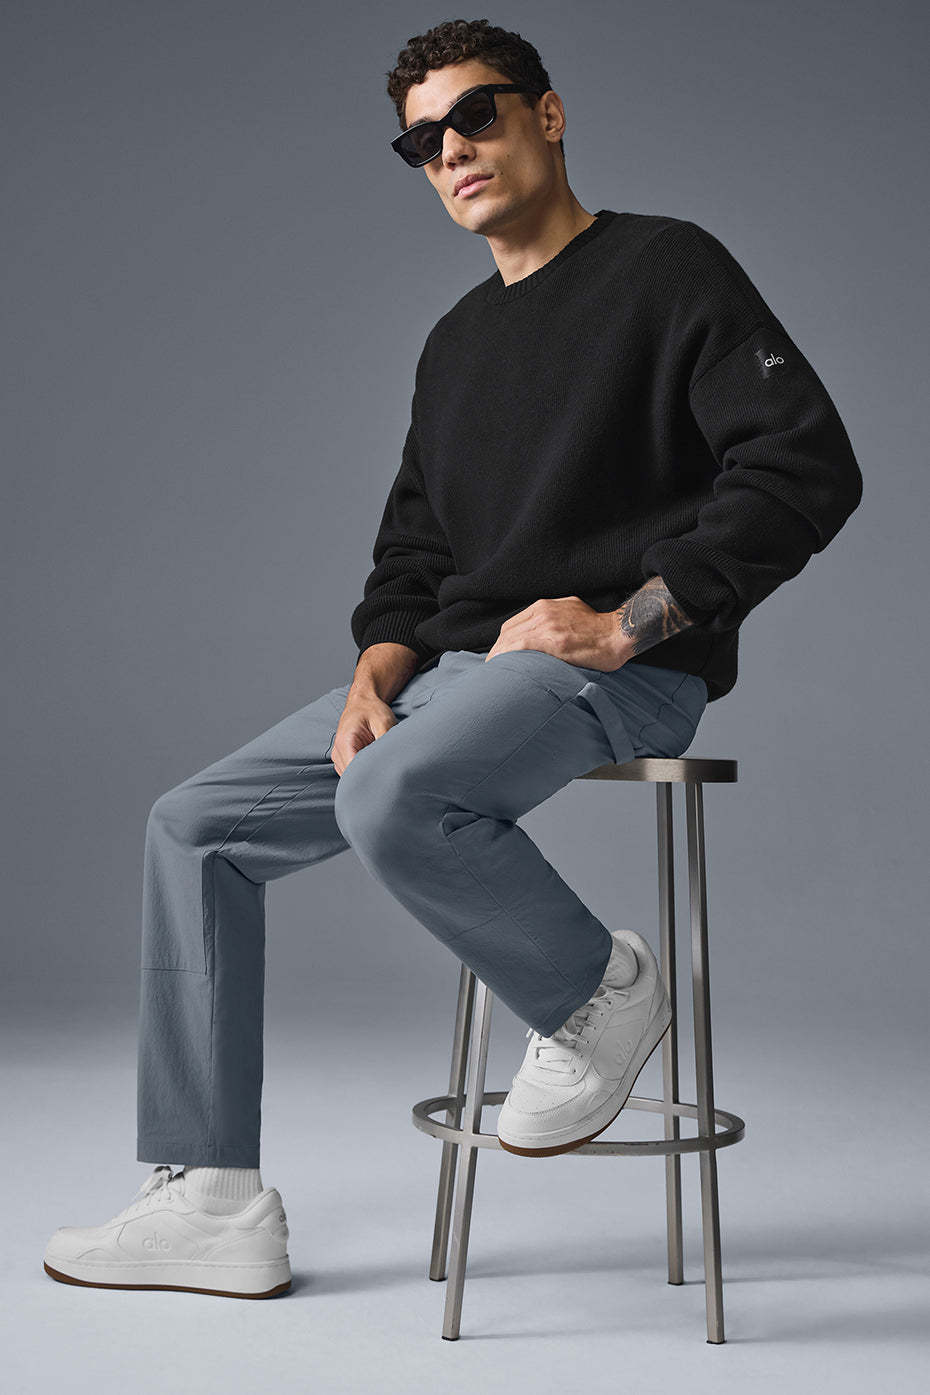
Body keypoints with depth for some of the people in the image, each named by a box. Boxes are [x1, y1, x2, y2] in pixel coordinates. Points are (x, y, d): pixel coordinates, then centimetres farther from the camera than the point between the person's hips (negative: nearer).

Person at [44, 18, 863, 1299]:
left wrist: (628, 621, -18)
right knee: (196, 826, -1)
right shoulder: (458, 341, 21)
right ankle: (214, 1204, 2)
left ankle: (599, 991, -7)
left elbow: (808, 467, -14)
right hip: (455, 665, 8)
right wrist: (379, 666, 1)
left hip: (619, 677, -8)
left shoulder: (668, 267, -3)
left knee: (390, 803, -36)